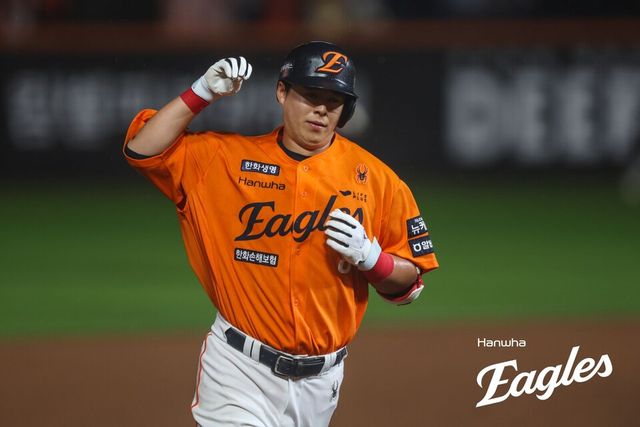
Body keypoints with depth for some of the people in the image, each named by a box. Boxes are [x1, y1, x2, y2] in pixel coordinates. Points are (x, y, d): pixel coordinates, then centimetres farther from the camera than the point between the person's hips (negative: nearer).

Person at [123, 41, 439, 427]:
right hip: (240, 368, -2)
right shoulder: (227, 159, 0)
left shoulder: (375, 178, 1)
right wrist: (201, 93, -12)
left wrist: (369, 256, -16)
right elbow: (142, 149, -8)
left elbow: (409, 283, 5)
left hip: (320, 380, 2)